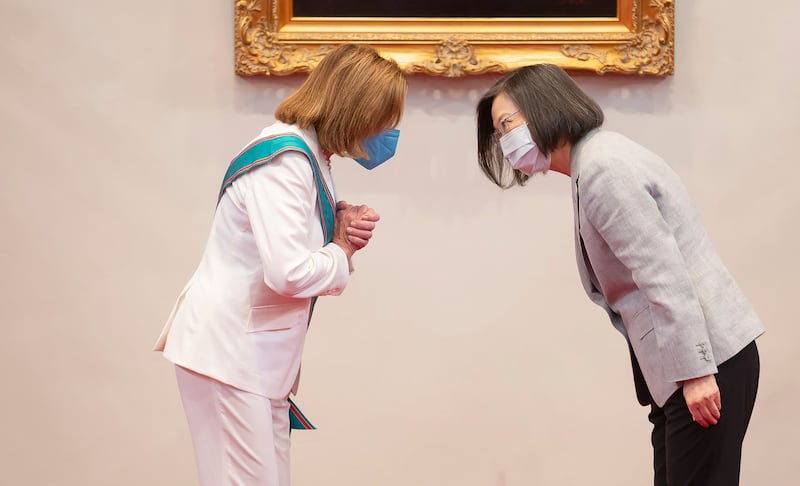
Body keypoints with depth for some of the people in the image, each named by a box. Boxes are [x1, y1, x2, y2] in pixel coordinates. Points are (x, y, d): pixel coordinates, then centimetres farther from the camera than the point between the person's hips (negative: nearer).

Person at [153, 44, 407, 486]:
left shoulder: (307, 156, 12)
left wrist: (343, 225, -2)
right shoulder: (284, 159, -19)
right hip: (227, 350, -10)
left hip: (257, 352, 10)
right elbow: (288, 271, -27)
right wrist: (342, 254, -8)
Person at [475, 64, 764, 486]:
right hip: (693, 358, 10)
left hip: (708, 357, -10)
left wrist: (694, 371, -22)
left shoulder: (602, 168, -14)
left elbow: (664, 272, -21)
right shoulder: (595, 161, 17)